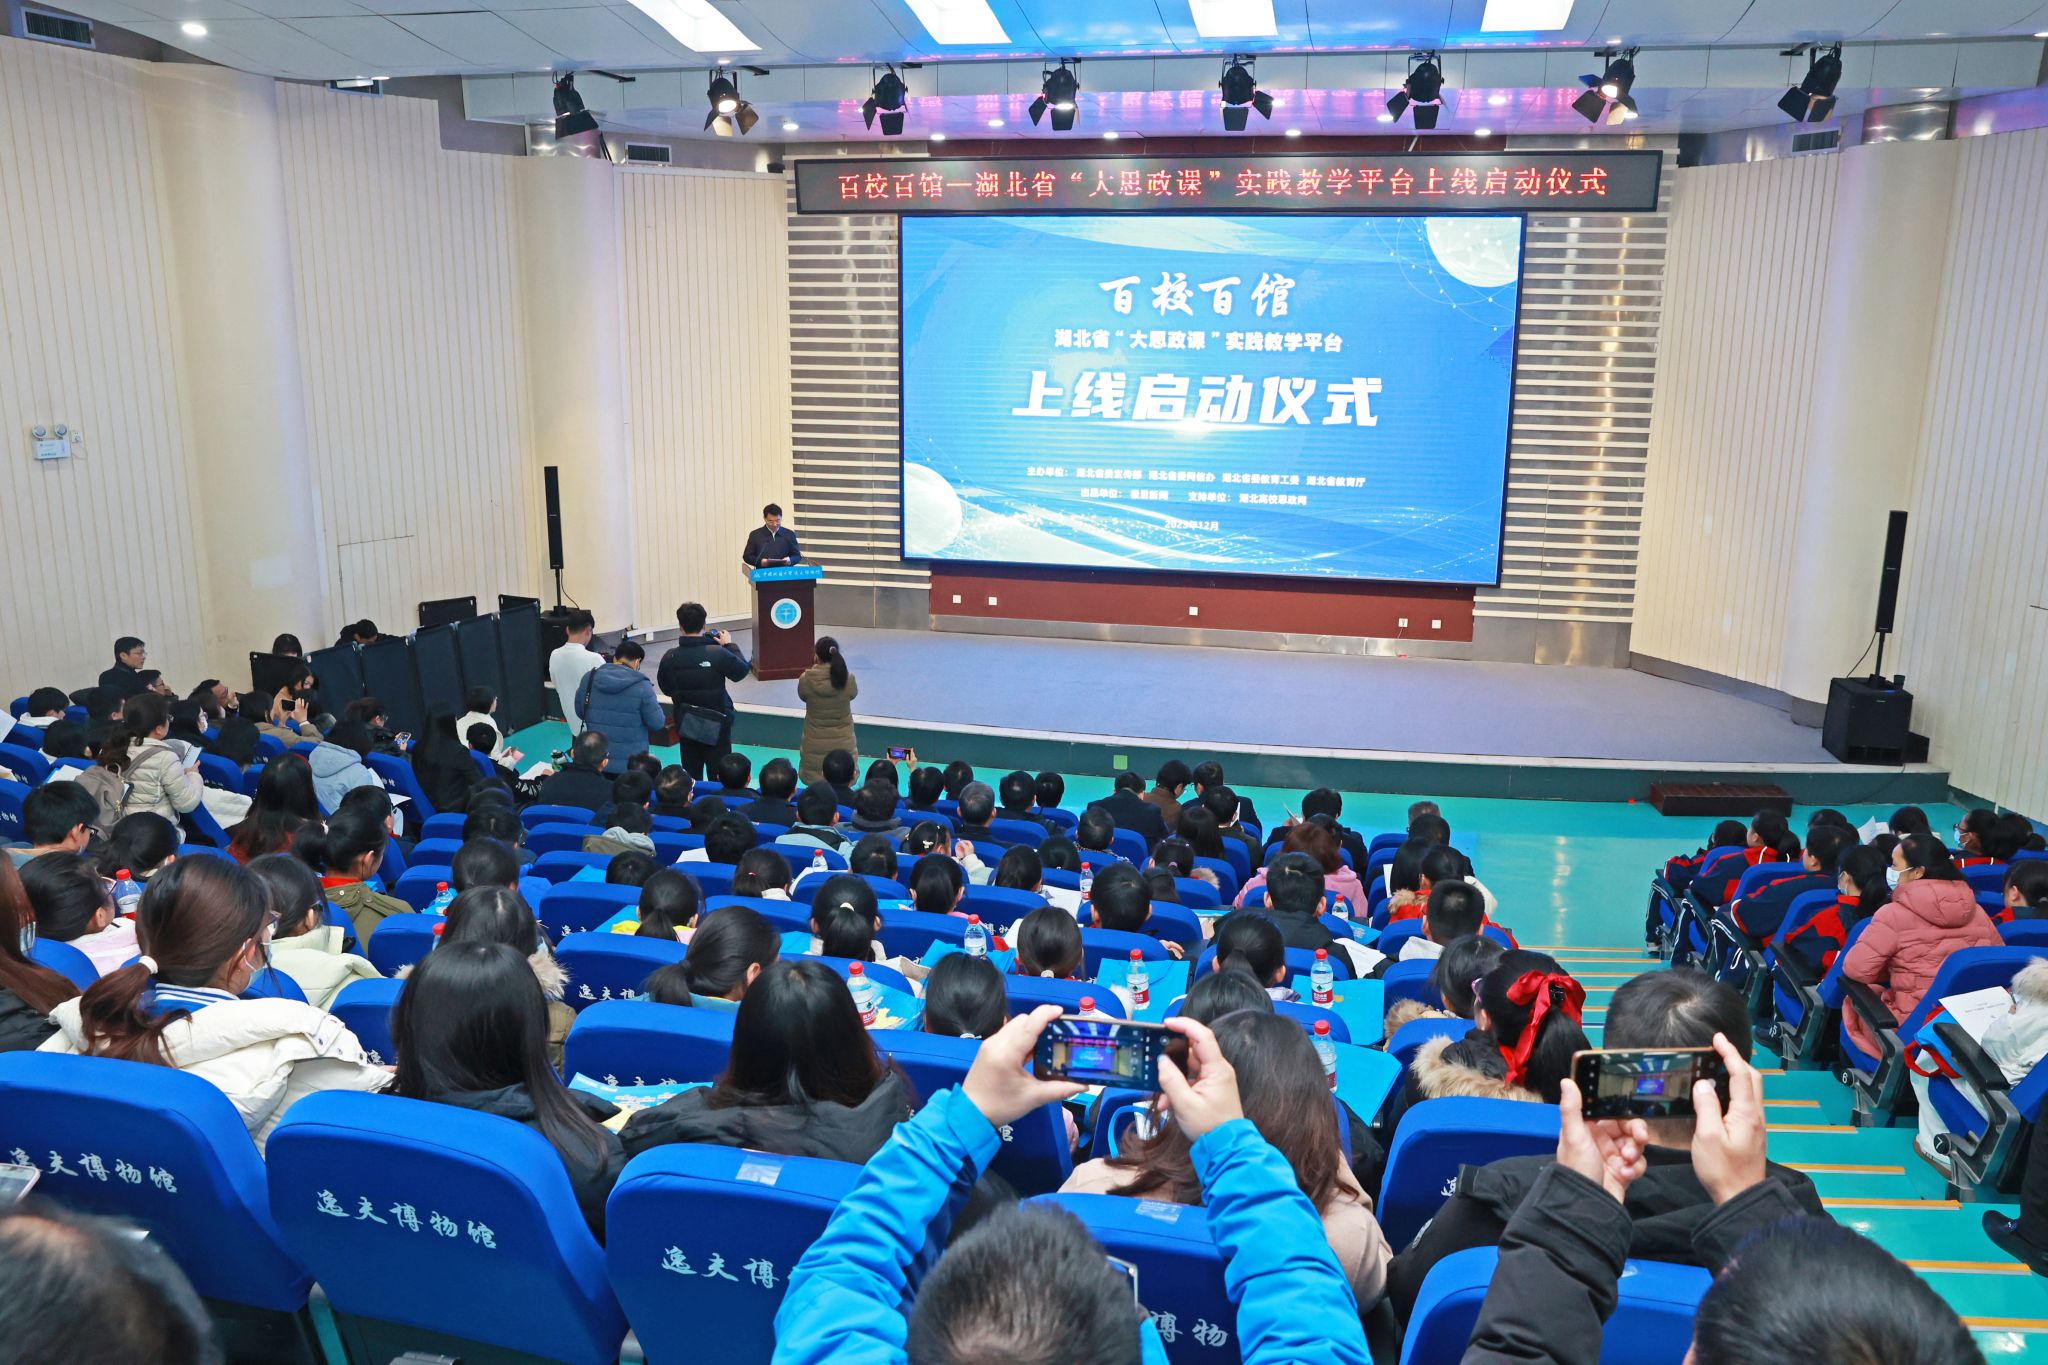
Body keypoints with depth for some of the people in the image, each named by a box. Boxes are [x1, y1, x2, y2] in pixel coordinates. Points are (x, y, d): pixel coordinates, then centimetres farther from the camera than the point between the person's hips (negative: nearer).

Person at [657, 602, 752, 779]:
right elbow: (742, 670, -2)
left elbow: (666, 689, 3)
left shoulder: (670, 657, -11)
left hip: (686, 724, 3)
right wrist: (730, 645, 9)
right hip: (716, 723, -3)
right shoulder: (718, 653, -20)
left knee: (690, 776, 13)